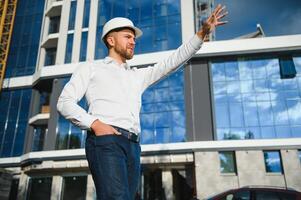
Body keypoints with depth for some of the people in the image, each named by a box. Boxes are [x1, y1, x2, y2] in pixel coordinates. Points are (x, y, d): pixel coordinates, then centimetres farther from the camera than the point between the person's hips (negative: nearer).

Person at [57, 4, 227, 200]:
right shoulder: (89, 68, 18)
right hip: (105, 140, -5)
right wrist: (94, 123, -11)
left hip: (133, 146, 6)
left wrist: (202, 32, 20)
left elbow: (172, 62, 26)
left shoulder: (138, 75, 31)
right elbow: (65, 102, 7)